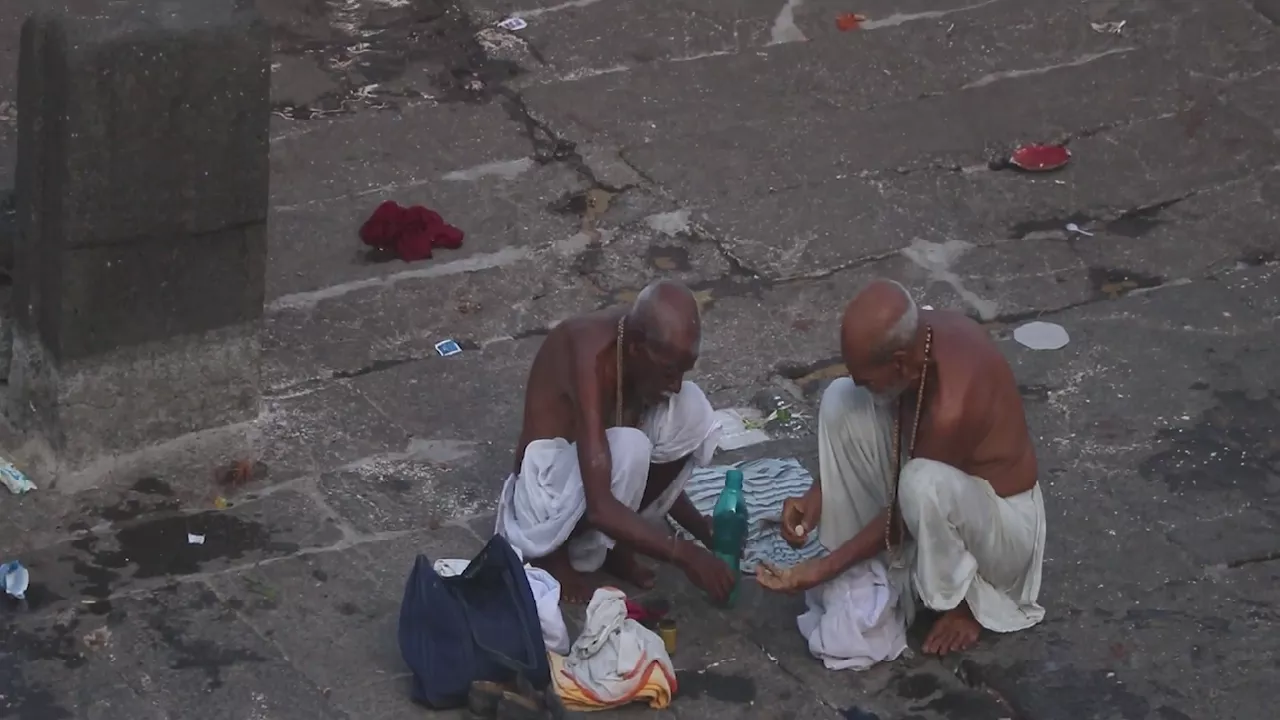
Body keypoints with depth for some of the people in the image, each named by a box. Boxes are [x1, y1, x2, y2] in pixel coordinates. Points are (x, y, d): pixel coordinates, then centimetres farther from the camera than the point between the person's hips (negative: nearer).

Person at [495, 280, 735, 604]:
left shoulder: (655, 345, -11)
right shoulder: (591, 360, -34)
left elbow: (651, 467, 3)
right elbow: (600, 507, -39)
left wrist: (701, 529, -6)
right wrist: (683, 554, -39)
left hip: (591, 462, 7)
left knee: (690, 409, -14)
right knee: (627, 451, -35)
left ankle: (611, 540, 0)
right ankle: (551, 553, -8)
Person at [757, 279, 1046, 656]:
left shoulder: (950, 407, -37)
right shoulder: (913, 335, -16)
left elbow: (907, 508, -24)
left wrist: (825, 567, -19)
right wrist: (819, 493, -8)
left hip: (1002, 518, -7)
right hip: (949, 489, 7)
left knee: (923, 483, -41)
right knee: (840, 401, -11)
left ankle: (968, 601, -10)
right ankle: (871, 561, 2)